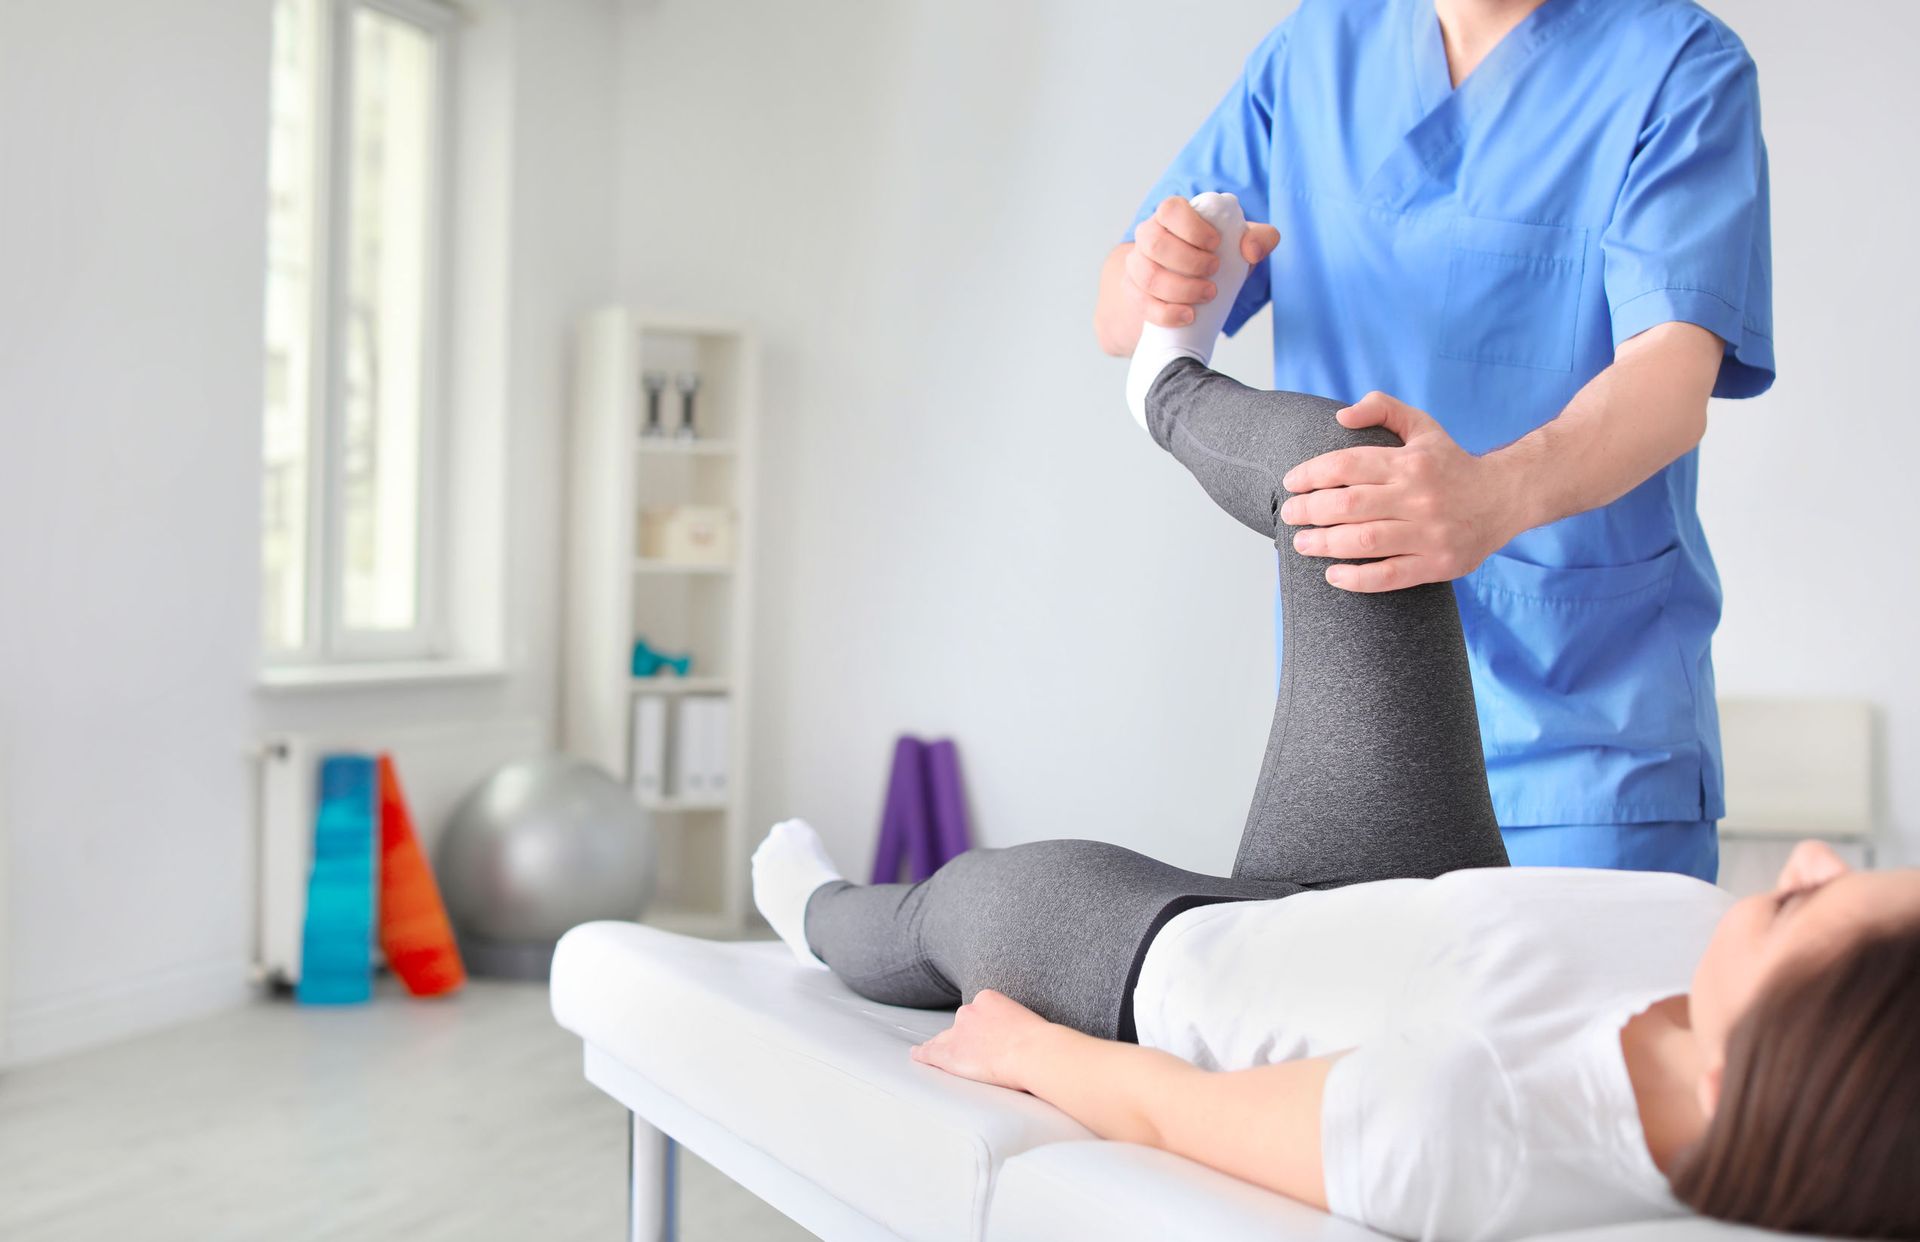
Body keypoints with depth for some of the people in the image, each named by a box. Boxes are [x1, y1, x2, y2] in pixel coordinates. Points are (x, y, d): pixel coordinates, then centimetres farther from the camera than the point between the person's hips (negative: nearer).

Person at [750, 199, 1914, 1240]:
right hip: (1419, 909, 5)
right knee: (1345, 463, 4)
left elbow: (1160, 1107, -27)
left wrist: (1015, 1044, -7)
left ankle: (823, 918, 67)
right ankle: (1173, 388, 42)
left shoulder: (1458, 1139, -50)